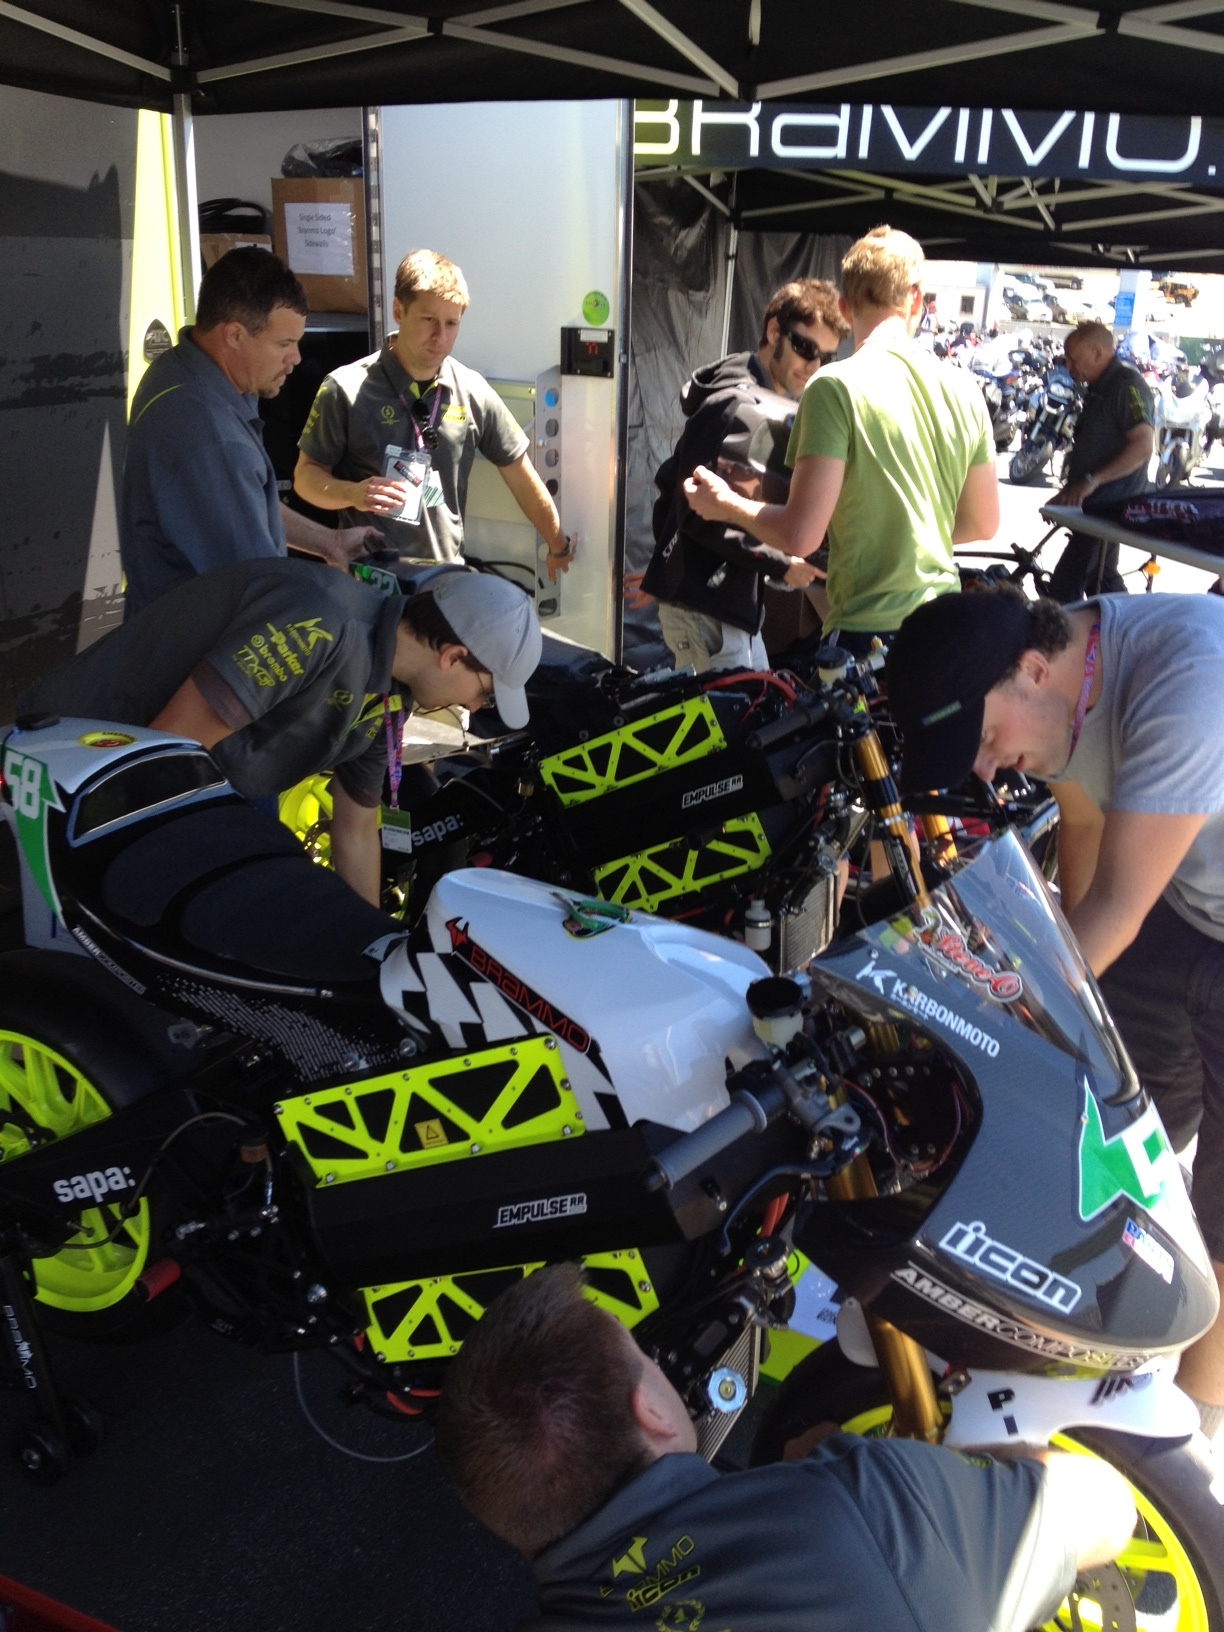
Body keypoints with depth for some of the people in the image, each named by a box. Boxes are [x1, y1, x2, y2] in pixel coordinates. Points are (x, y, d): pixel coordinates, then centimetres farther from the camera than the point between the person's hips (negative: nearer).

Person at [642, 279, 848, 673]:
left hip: (731, 601, 10)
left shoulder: (762, 403, 15)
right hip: (705, 609, -10)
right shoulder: (735, 407, -16)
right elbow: (699, 514, -20)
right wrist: (780, 564, -17)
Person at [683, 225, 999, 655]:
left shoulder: (837, 386, -12)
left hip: (867, 631, -6)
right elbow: (982, 524, 14)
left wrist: (725, 504, 1)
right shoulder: (963, 390, 5)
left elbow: (801, 535, -17)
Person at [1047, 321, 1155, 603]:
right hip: (1095, 504, 11)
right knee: (1102, 580, 19)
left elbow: (1143, 445, -26)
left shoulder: (1127, 384, -15)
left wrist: (1091, 481, -30)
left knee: (1064, 589, -13)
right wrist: (1069, 492, 18)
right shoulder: (1100, 387, 16)